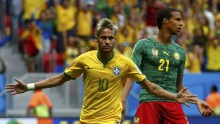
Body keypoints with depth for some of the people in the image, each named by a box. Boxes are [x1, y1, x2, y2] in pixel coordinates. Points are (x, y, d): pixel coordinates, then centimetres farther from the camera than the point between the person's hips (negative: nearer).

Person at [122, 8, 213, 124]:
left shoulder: (180, 52, 14)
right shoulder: (143, 45, 1)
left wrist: (197, 101, 8)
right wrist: (122, 100, -18)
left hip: (173, 104, 4)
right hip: (149, 101, -4)